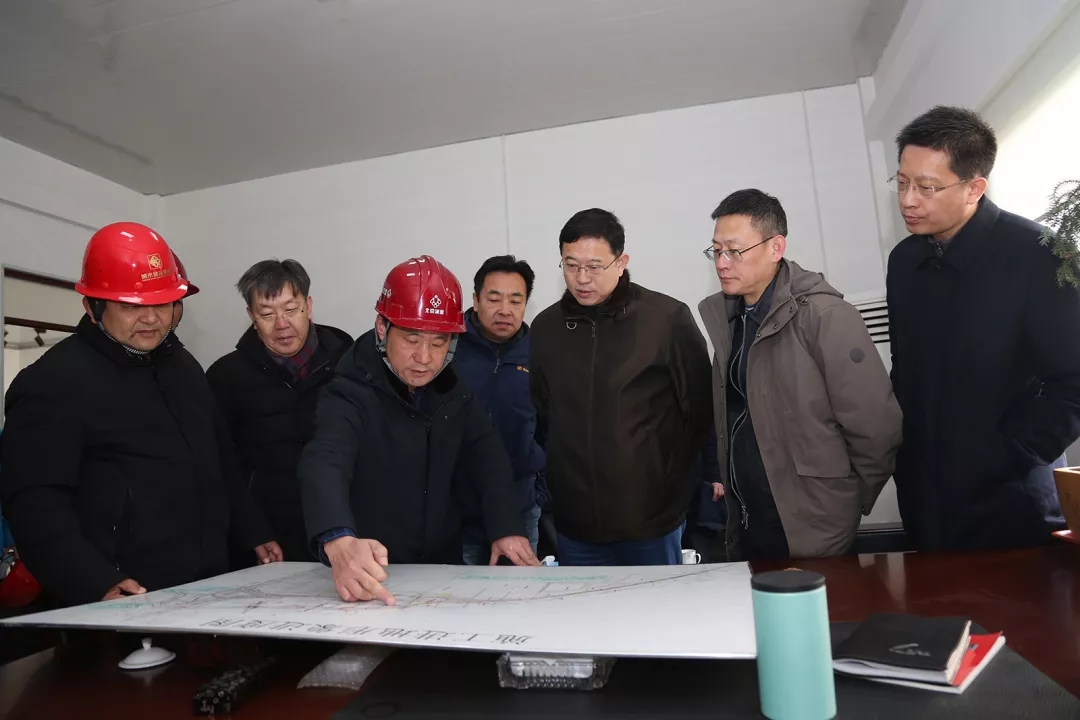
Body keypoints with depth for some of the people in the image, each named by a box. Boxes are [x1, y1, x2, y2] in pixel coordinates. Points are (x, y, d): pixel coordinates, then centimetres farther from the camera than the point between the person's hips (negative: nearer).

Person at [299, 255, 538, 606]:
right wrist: (340, 542, -54)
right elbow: (323, 464, -35)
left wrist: (507, 526, -13)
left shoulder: (448, 388, 1)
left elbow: (486, 454, 1)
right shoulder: (350, 396, -18)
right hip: (373, 578, -3)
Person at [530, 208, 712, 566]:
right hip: (574, 523, 3)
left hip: (652, 516, -3)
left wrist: (674, 479, -2)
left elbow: (700, 409, -4)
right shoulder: (546, 326, 3)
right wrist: (562, 474, 6)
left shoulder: (669, 318, -8)